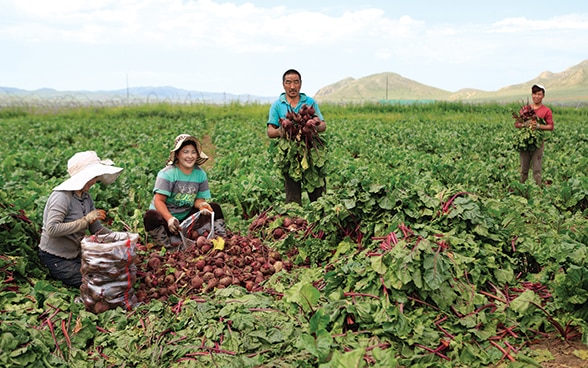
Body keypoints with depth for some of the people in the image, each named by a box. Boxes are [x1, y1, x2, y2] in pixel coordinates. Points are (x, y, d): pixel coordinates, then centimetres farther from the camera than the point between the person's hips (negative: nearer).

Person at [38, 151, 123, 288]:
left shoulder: (86, 197, 4)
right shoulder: (62, 196, -20)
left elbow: (97, 228, 5)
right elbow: (52, 229, -30)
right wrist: (85, 220, -29)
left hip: (76, 254, 8)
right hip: (55, 258, -8)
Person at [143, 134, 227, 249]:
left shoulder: (200, 174, 0)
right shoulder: (167, 173, -16)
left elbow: (199, 199, 4)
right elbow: (159, 201, -21)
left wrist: (201, 204, -22)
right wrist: (169, 218, -38)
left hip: (187, 217, 5)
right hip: (165, 215, -5)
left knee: (214, 208, -6)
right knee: (150, 216, -36)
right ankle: (175, 247, -36)